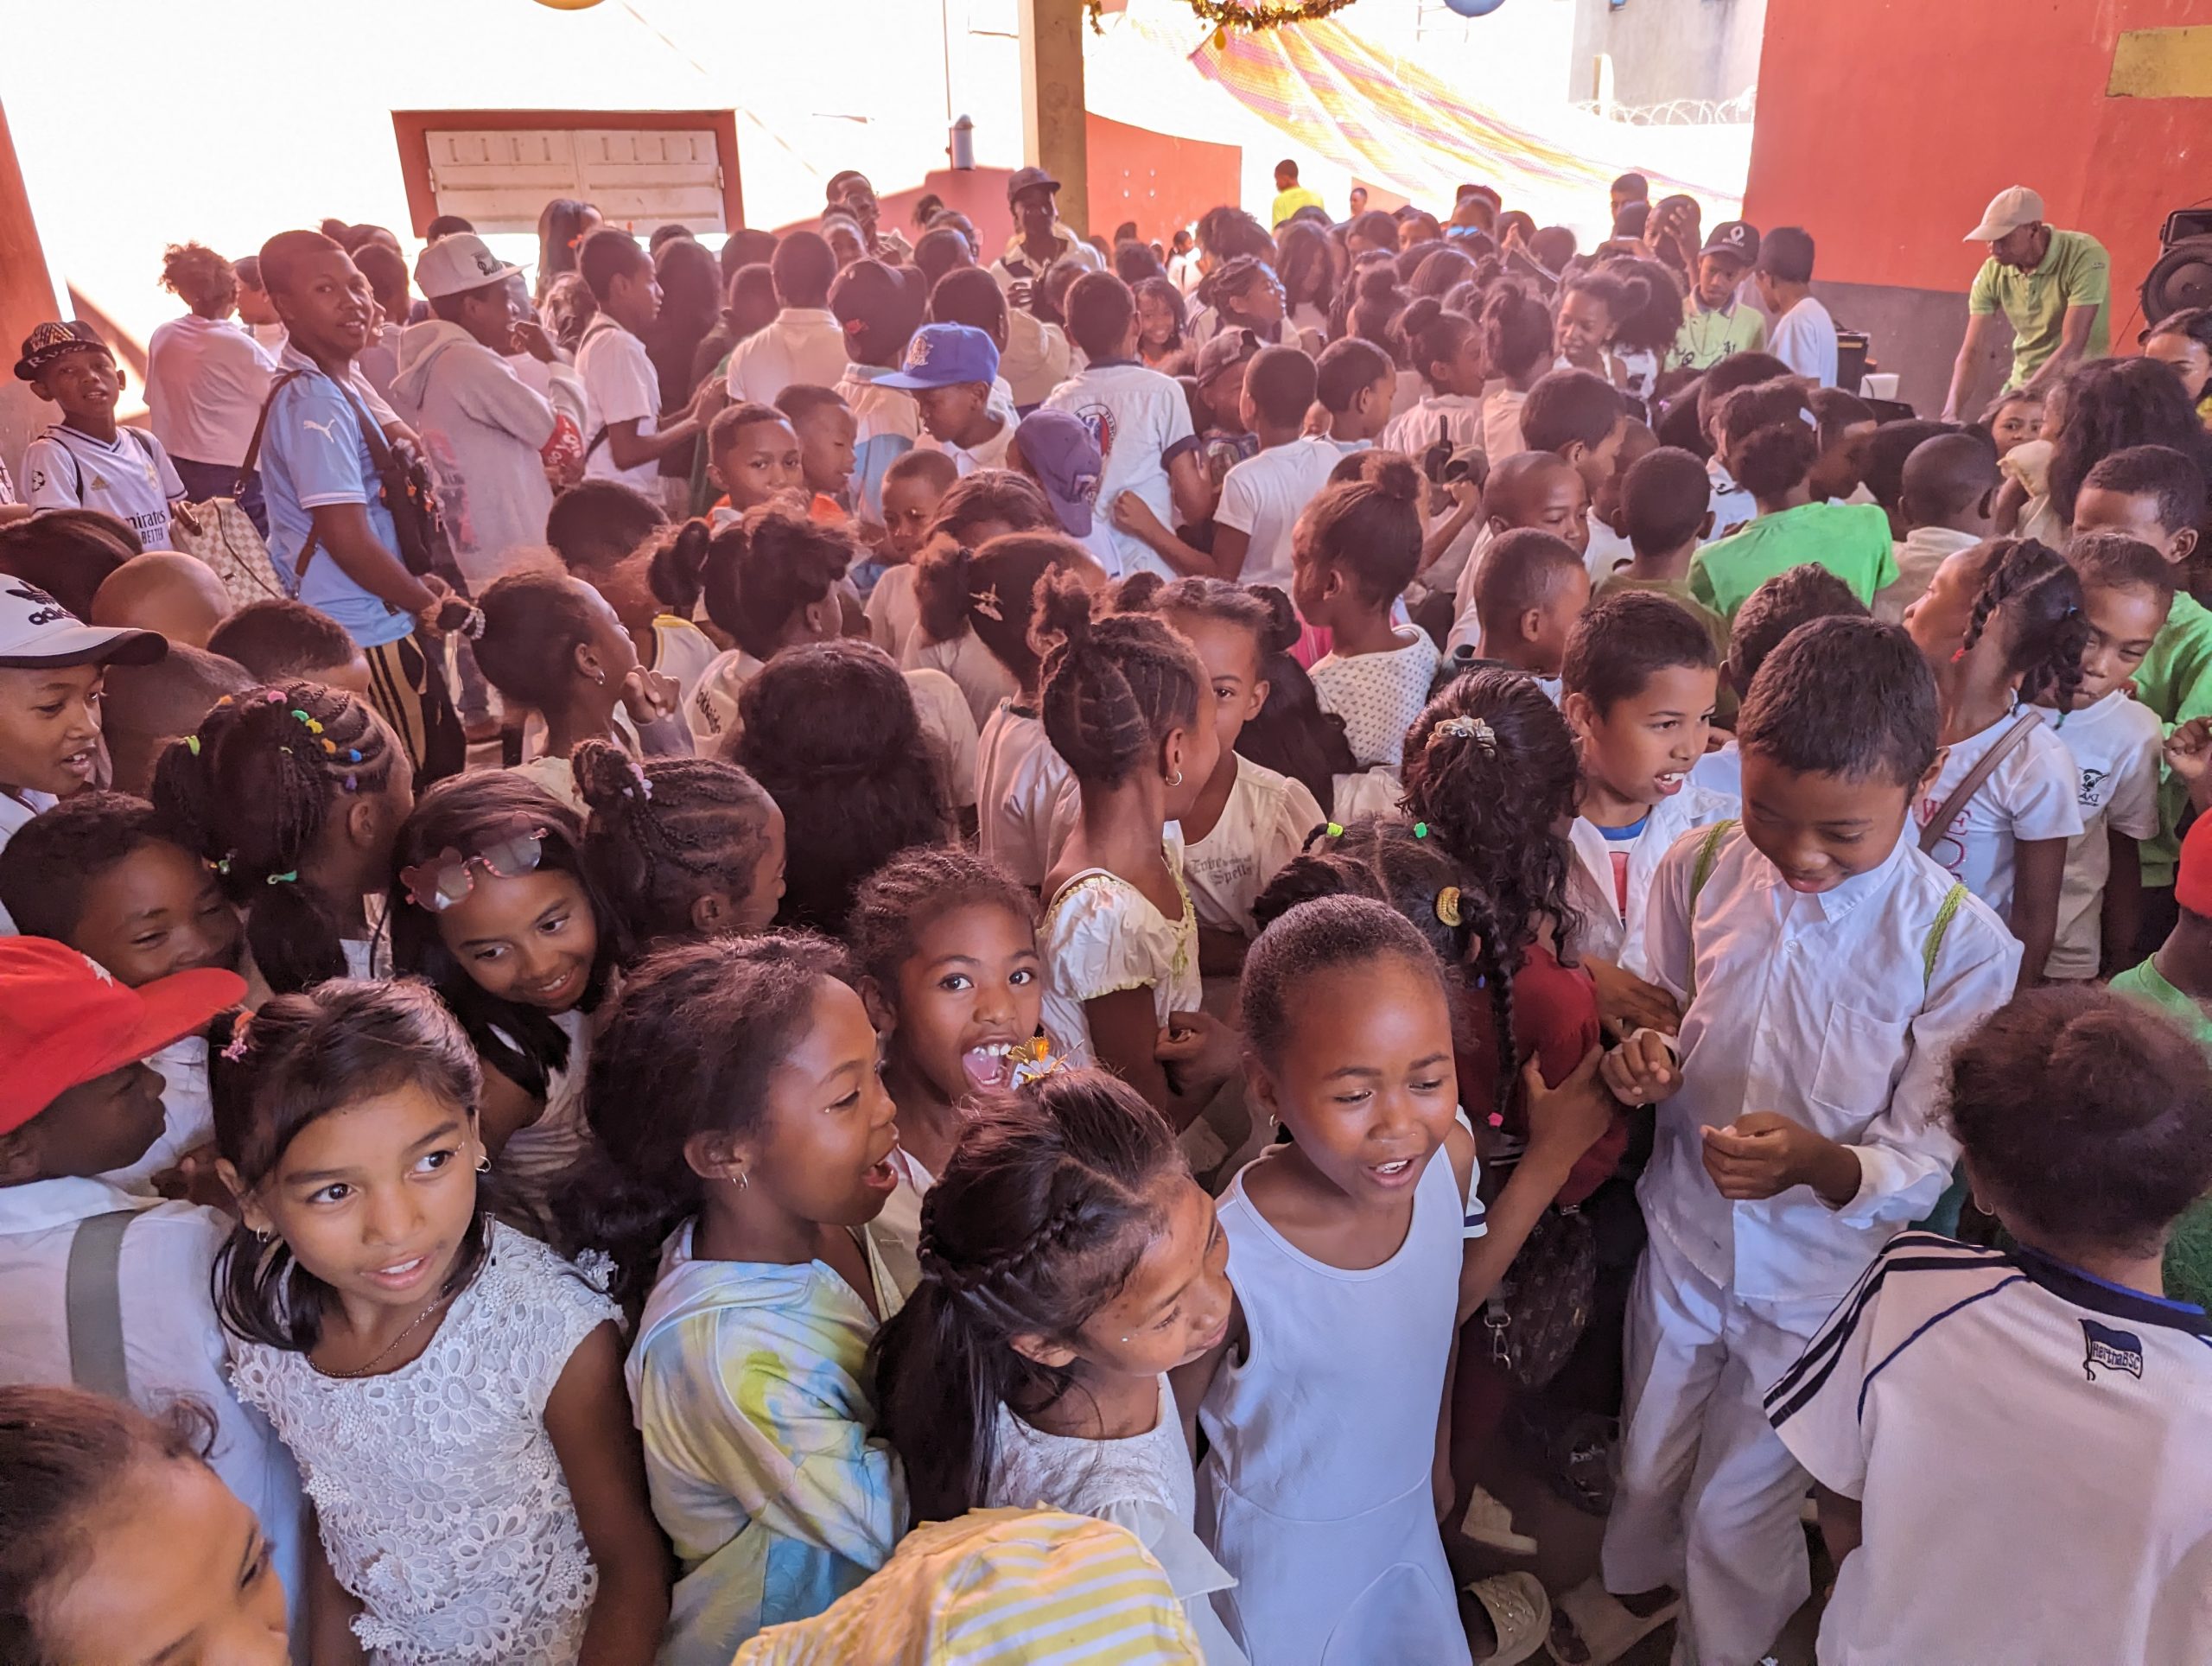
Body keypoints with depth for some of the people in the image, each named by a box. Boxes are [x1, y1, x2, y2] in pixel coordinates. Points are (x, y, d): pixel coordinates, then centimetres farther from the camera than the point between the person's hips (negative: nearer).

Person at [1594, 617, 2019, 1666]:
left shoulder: (1962, 945, -22)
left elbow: (1924, 1166, -15)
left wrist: (1822, 1164, -36)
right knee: (1646, 1472, 26)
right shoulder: (1700, 871, -13)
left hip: (1818, 1285, -3)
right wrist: (1644, 1059, -19)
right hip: (1682, 1239, 3)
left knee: (1737, 1514, 17)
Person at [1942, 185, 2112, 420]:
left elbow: (2072, 347, -24)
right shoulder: (1992, 272, -5)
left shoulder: (2085, 256, -18)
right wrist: (1950, 414, -23)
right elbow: (1971, 352, -8)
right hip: (2021, 385, 4)